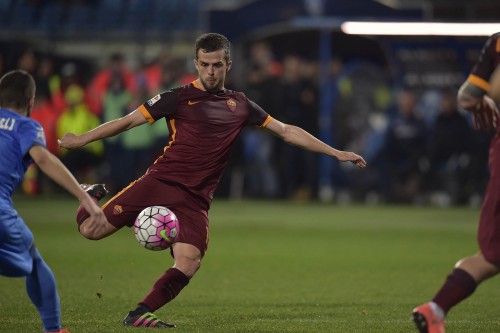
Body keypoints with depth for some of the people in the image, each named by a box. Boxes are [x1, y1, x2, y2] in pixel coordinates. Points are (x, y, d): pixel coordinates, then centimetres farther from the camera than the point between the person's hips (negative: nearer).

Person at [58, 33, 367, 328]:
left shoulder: (240, 105, 14)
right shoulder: (179, 98, 3)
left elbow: (287, 131, 19)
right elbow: (128, 121, 4)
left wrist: (336, 152, 16)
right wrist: (82, 139, -3)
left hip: (195, 199, 2)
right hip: (160, 182, -2)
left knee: (189, 262, -22)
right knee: (92, 229, -14)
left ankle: (141, 314, -6)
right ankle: (93, 195, 20)